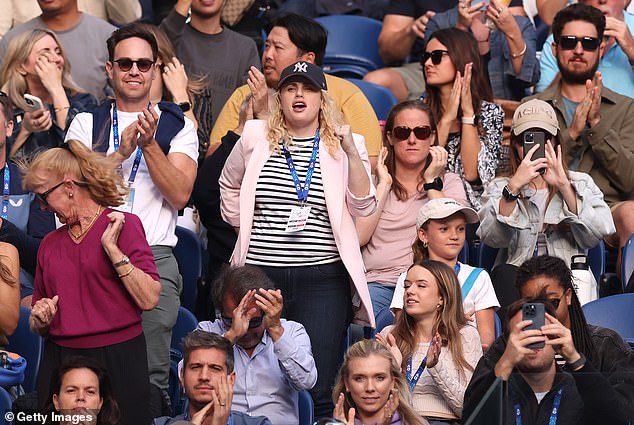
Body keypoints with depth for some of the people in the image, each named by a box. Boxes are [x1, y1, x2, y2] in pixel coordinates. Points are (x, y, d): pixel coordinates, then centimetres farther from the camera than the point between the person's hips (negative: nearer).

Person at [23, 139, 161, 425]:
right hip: (59, 360, 5)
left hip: (117, 359, -4)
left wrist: (112, 248, -15)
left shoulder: (123, 225, -2)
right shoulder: (50, 244, 12)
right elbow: (37, 326, 19)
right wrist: (40, 319, -3)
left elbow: (149, 300, -13)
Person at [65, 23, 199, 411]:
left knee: (151, 373, -8)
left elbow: (180, 195, 0)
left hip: (155, 258, -1)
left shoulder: (178, 126, 12)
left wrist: (149, 144, -9)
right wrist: (120, 153, -10)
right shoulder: (87, 124, 15)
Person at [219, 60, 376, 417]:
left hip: (322, 277, -1)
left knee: (319, 386, -4)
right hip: (260, 274, 2)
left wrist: (351, 152, -15)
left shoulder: (343, 145, 5)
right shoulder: (256, 138, 9)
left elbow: (364, 206, -6)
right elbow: (229, 185, 25)